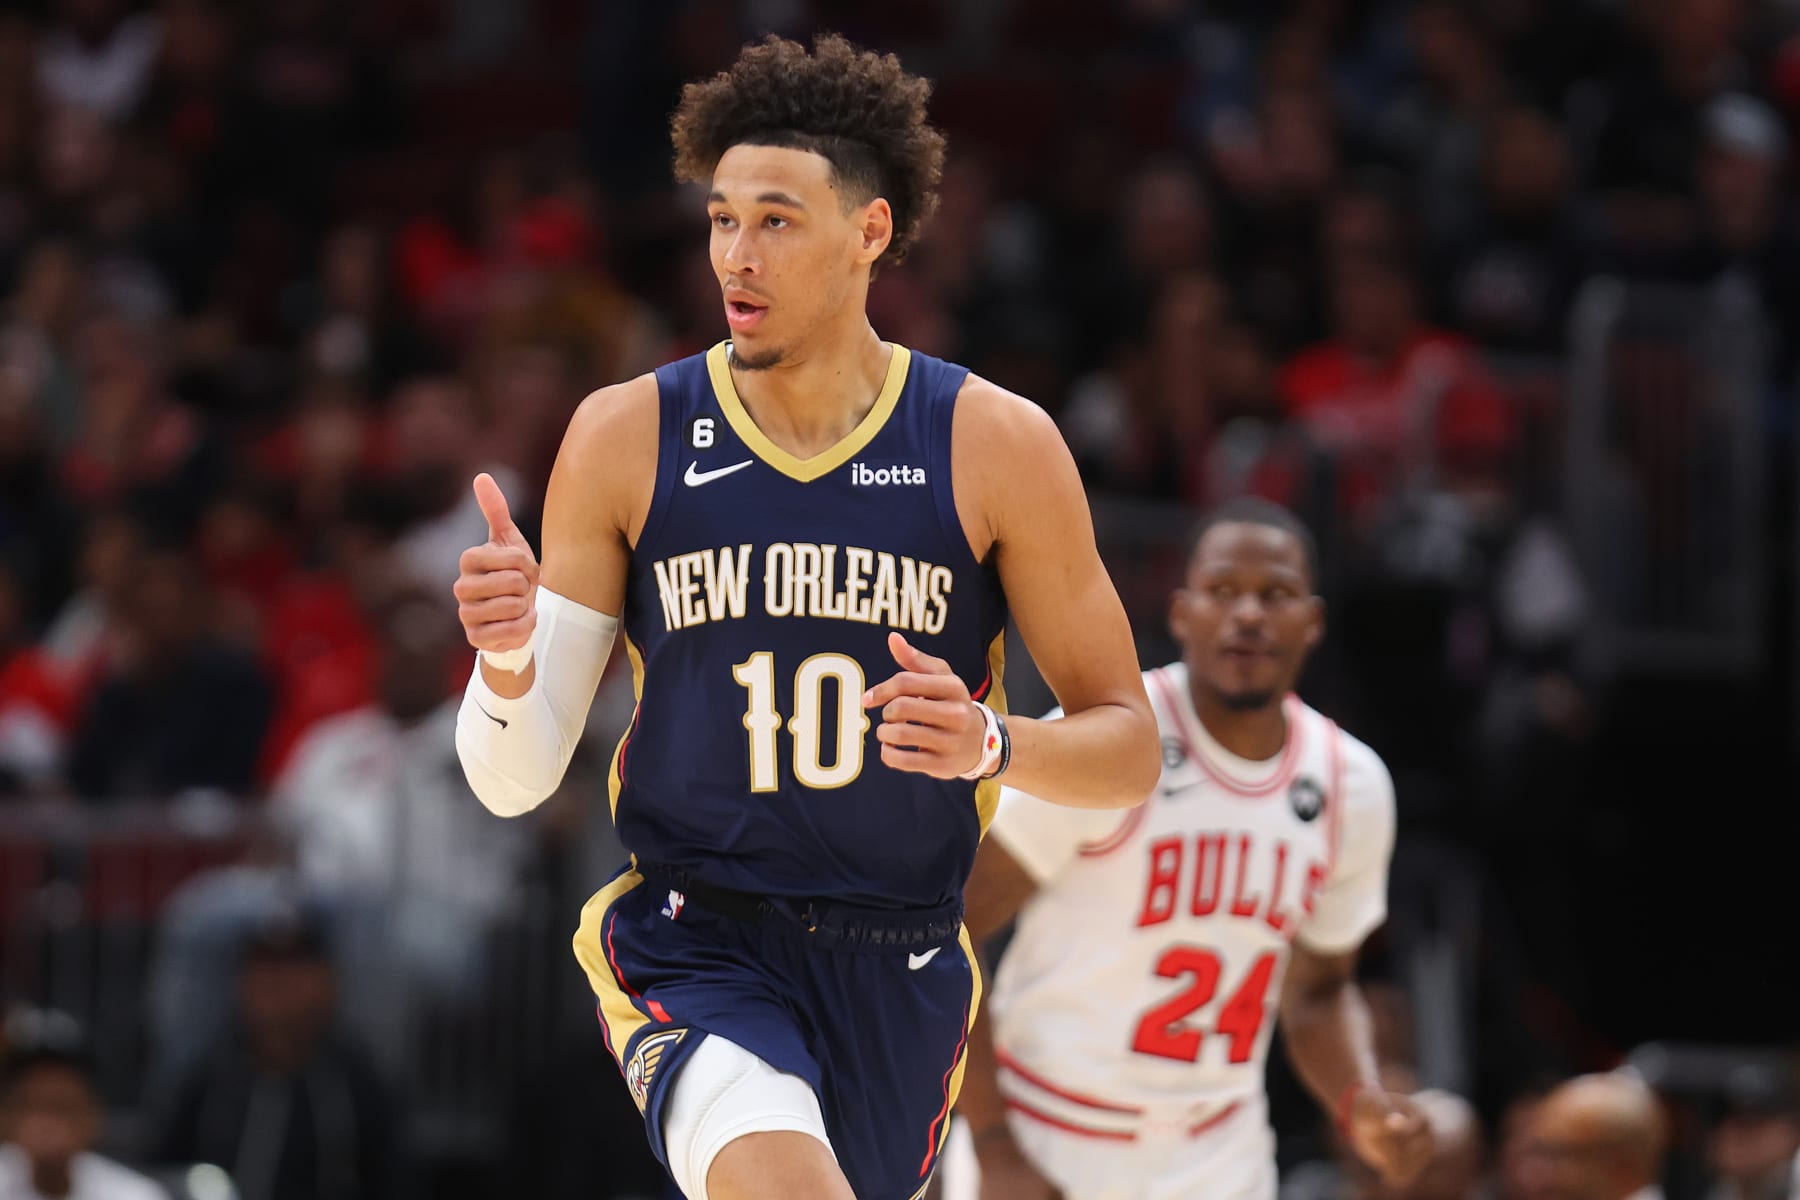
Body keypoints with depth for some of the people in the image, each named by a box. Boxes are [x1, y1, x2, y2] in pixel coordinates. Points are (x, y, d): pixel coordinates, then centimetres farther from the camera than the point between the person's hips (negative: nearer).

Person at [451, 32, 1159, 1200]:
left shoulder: (997, 446, -2)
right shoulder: (627, 438, -2)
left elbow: (1128, 747, 3)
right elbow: (515, 778, 0)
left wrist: (991, 745, -18)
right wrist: (508, 661, -23)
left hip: (898, 969, 2)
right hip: (693, 944, -2)